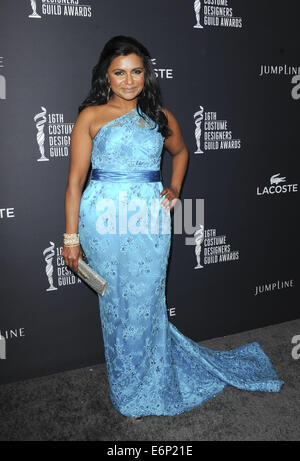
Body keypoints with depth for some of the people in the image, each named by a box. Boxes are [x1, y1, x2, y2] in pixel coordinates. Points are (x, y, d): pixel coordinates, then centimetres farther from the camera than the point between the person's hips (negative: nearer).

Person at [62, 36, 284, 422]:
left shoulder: (160, 116, 10)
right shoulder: (91, 116, 1)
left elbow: (180, 151, 29)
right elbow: (75, 180, -2)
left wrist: (174, 189, 12)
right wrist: (71, 236, -5)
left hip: (150, 221, 2)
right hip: (104, 221, -1)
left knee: (144, 304, 8)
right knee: (117, 305, 7)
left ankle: (139, 394, 32)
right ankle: (131, 390, 30)